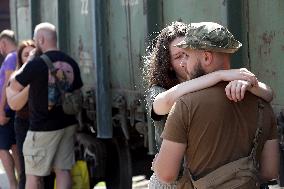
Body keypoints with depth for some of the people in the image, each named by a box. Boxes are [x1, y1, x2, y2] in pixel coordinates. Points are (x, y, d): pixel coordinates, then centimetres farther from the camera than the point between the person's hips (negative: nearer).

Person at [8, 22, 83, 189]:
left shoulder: (36, 64, -15)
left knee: (33, 175, 4)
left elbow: (15, 87, -4)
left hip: (43, 127, -6)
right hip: (68, 124, 6)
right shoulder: (71, 63, 4)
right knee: (63, 170, 7)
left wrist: (26, 63, 7)